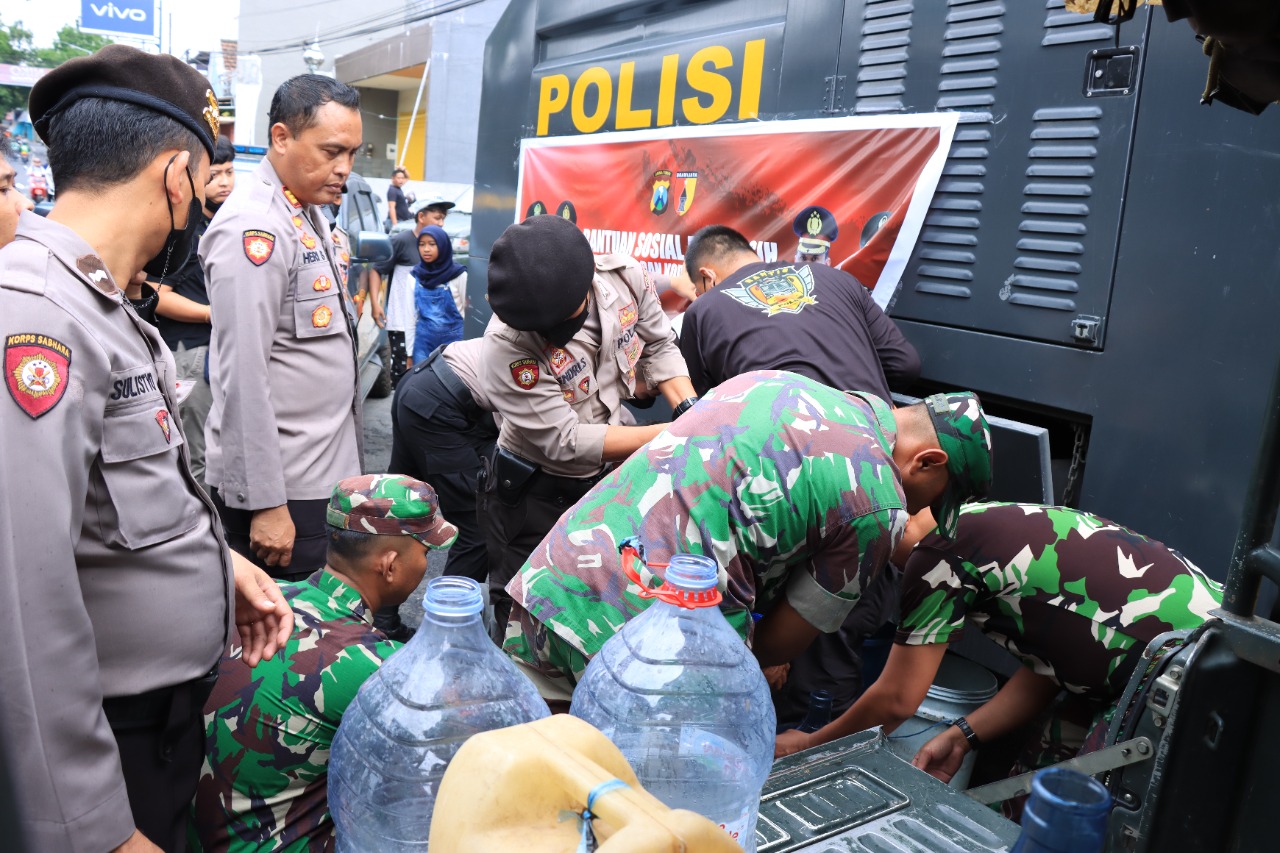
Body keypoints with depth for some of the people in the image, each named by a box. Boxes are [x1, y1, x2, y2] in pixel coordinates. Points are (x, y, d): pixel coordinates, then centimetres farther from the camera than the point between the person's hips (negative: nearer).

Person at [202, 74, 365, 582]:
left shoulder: (309, 214, 13)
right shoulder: (254, 227, -16)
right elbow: (244, 376, -20)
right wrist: (266, 503, -20)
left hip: (324, 471, 9)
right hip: (283, 488, -9)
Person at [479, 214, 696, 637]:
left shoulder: (626, 276, -18)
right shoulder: (507, 344, -31)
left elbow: (658, 346, 1)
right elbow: (565, 441, -27)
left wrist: (690, 408, -16)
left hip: (608, 475, 5)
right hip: (535, 493, -4)